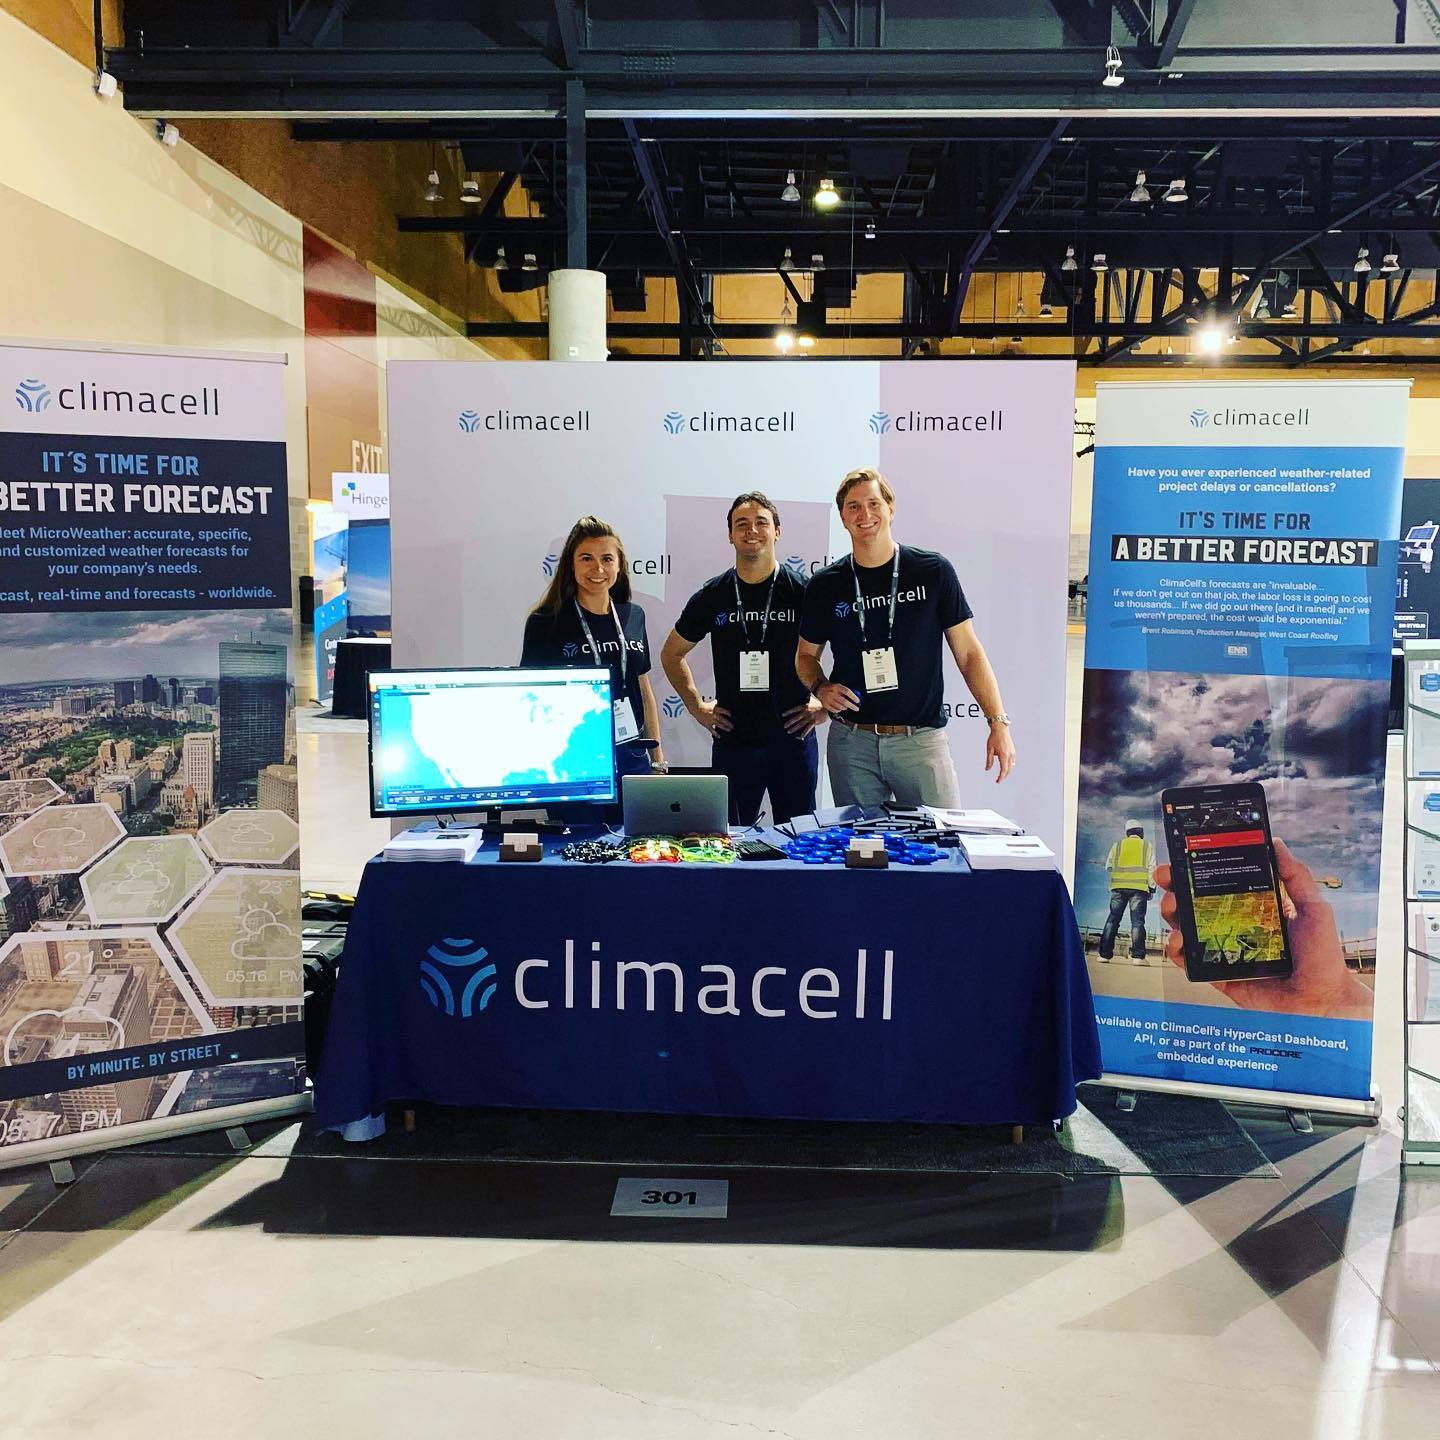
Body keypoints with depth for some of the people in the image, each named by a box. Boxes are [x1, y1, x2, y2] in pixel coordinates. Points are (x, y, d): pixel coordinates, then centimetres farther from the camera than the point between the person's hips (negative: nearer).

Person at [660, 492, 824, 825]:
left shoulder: (803, 592, -3)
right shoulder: (712, 597, 3)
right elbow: (672, 653, 17)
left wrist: (827, 705, -2)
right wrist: (696, 705, 9)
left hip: (793, 739, -1)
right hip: (732, 741, 2)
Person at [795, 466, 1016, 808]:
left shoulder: (933, 571, 0)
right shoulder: (826, 585, 5)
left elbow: (969, 652, 1)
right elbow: (806, 655, 17)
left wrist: (998, 722, -5)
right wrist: (820, 688, -5)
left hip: (921, 739, -1)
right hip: (852, 743, 2)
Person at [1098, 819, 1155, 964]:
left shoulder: (1118, 844, 12)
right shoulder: (1147, 846, 10)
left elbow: (1108, 867, 11)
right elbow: (1151, 869, 4)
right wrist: (1151, 888, 7)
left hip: (1118, 886, 1)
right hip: (1139, 887, -1)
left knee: (1113, 919, 4)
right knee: (1137, 921, -2)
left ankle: (1105, 953, 1)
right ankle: (1137, 956, -9)